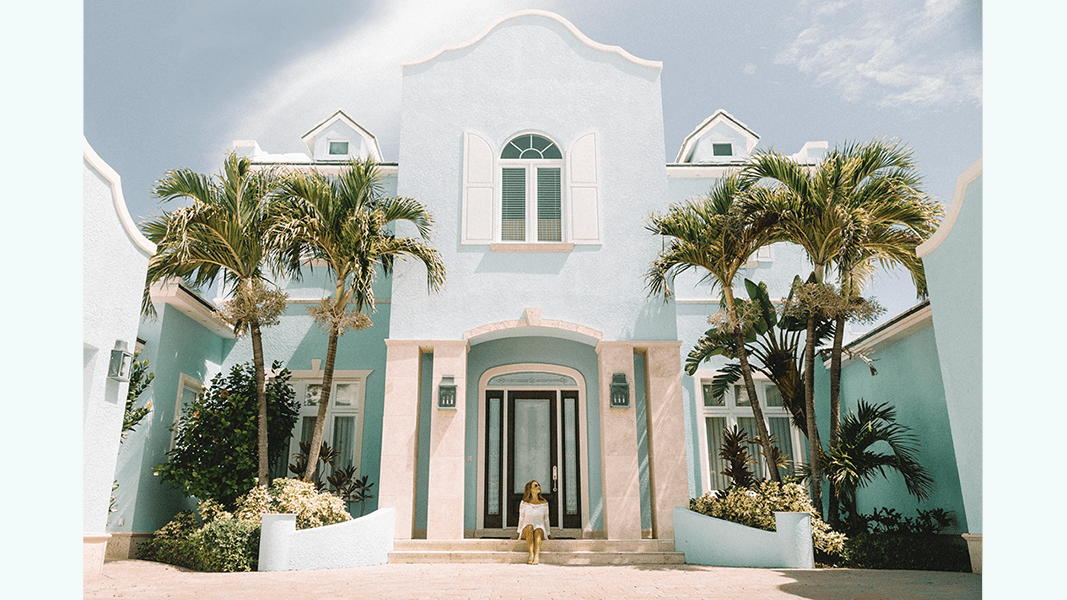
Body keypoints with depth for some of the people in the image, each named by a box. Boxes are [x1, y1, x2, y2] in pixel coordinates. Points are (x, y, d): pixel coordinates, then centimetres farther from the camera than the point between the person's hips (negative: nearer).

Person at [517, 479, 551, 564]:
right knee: (529, 527, -35)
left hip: (540, 531, 1)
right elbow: (521, 519, 8)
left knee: (538, 531, -34)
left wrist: (548, 534, 9)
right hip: (526, 532, 0)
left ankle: (537, 556, -52)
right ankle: (531, 556, -45)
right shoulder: (524, 503, 0)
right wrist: (518, 534, 9)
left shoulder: (544, 503, 4)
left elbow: (546, 519, 11)